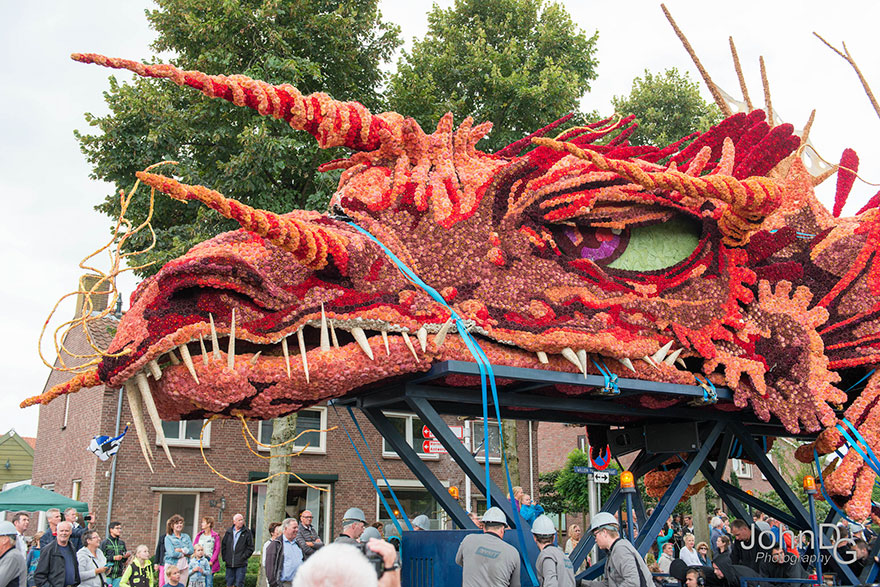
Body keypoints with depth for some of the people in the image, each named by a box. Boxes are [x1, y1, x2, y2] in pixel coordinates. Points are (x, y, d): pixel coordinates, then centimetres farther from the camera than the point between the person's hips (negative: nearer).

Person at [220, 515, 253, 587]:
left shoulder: (247, 532, -1)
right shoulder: (229, 532, 8)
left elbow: (250, 548, -2)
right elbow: (223, 546, 15)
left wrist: (243, 557, -10)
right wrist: (224, 558, 5)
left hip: (241, 565, -4)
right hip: (229, 564, 4)